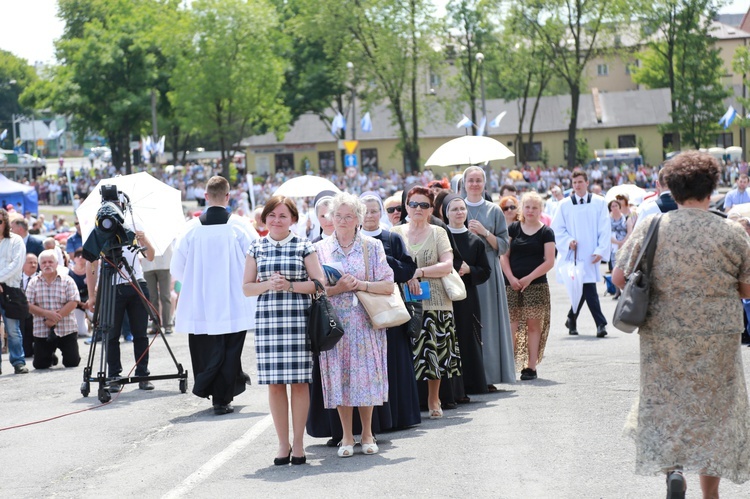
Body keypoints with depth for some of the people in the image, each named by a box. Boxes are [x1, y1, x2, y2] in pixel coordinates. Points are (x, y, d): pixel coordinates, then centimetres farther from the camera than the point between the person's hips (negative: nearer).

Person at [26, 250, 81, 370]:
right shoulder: (33, 282, 6)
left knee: (72, 362, -5)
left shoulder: (67, 280, 1)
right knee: (40, 365, -2)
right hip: (41, 331, 1)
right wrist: (46, 313, -16)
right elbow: (29, 305, -1)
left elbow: (73, 303, -8)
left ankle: (65, 354, 31)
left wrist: (56, 318, -16)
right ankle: (51, 357, 32)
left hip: (66, 329, -1)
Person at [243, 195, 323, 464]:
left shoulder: (304, 246, 4)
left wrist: (290, 285, -13)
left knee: (299, 381, -1)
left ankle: (298, 443, 8)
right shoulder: (257, 248, 10)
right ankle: (283, 444, 10)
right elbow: (246, 288, 9)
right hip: (267, 319, 2)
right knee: (274, 384, 2)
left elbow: (319, 282, 0)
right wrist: (268, 284, -9)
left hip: (298, 320, -2)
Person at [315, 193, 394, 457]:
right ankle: (347, 437, 9)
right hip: (334, 323, 1)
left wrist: (360, 284, -14)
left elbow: (388, 286, 0)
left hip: (365, 323, -1)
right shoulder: (321, 249, 7)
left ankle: (367, 435, 13)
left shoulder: (372, 247, 5)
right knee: (339, 376, 0)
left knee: (365, 374, 0)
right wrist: (337, 289, -14)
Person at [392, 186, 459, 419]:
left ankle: (433, 399, 15)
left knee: (435, 352, 2)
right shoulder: (396, 232, 9)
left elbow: (447, 265, -4)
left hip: (434, 302, 0)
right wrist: (407, 276, -12)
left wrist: (419, 272, -12)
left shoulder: (438, 233, 5)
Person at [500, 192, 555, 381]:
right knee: (510, 326, -4)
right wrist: (511, 277, -7)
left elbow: (549, 262, -2)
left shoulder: (546, 232, 3)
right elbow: (504, 255, 6)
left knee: (533, 325, -1)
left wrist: (528, 278, -9)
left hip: (535, 285, -1)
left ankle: (531, 367, 3)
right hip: (512, 285, 2)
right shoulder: (513, 228, 9)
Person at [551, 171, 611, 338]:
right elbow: (557, 229, 7)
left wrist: (601, 250, -7)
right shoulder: (565, 205, 4)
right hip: (573, 254, -1)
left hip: (591, 255, 1)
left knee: (584, 288, 1)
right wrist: (568, 241, -10)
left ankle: (572, 319, 21)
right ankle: (600, 323, -4)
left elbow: (605, 229, 2)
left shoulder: (599, 203, 4)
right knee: (588, 289, -7)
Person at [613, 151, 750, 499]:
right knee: (715, 411, 12)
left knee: (665, 403, 15)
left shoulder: (651, 228, -5)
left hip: (662, 338, 1)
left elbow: (618, 278, -4)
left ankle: (672, 468, -9)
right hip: (717, 340, -1)